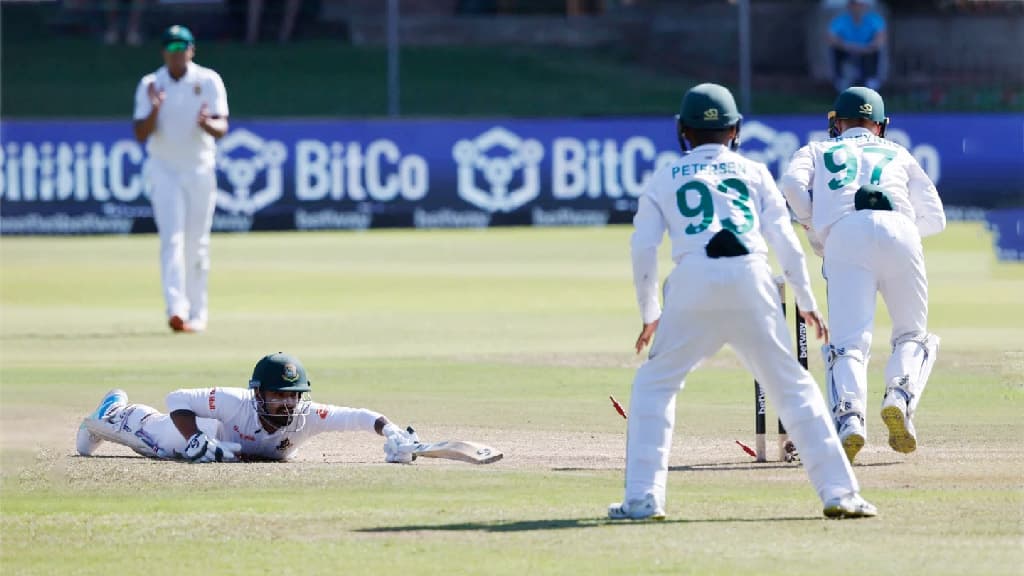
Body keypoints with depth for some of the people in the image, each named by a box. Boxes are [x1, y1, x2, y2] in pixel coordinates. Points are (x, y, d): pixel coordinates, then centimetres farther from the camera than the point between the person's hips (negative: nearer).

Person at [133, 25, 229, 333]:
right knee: (172, 238, -14)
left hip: (200, 169, 1)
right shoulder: (149, 85, 1)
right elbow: (141, 134, -4)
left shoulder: (209, 81, -1)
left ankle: (197, 312, 15)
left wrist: (207, 123, -30)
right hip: (164, 169, -1)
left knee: (197, 244, 6)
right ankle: (177, 309, -24)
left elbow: (222, 128, -7)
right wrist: (154, 111, -22)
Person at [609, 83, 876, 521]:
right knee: (791, 385, 8)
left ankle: (643, 498, 2)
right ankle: (838, 492, 0)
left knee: (654, 384, 13)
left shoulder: (665, 180, 20)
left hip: (693, 281, -1)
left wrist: (649, 315, 19)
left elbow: (643, 248, 11)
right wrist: (806, 303, 18)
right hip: (752, 282, 1)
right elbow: (784, 238, 13)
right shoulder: (753, 172, 21)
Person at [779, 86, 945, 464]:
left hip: (843, 237, -1)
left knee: (848, 343, -7)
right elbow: (935, 218, 28)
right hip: (899, 231, 1)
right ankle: (900, 397, -15)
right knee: (913, 336, 15)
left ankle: (849, 418, -33)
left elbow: (793, 184, 7)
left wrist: (815, 229, 19)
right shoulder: (897, 153, 35)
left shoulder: (817, 151, 30)